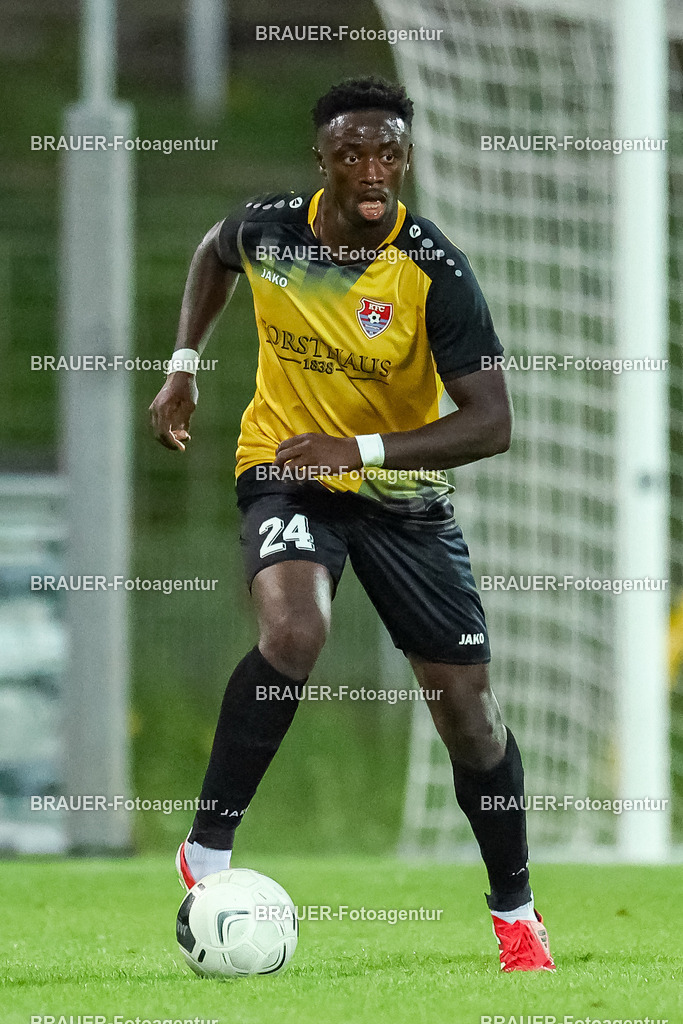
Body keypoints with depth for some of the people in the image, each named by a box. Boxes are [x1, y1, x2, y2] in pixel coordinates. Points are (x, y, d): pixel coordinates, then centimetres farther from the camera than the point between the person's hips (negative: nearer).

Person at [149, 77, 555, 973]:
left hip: (405, 494, 0)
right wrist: (185, 366, 9)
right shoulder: (268, 229, -13)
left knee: (466, 702, 3)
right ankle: (208, 852, -21)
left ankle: (515, 910, 24)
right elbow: (215, 255, 15)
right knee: (294, 632, -32)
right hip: (285, 472, 0)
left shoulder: (435, 271, -22)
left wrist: (362, 448, -33)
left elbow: (491, 424, -25)